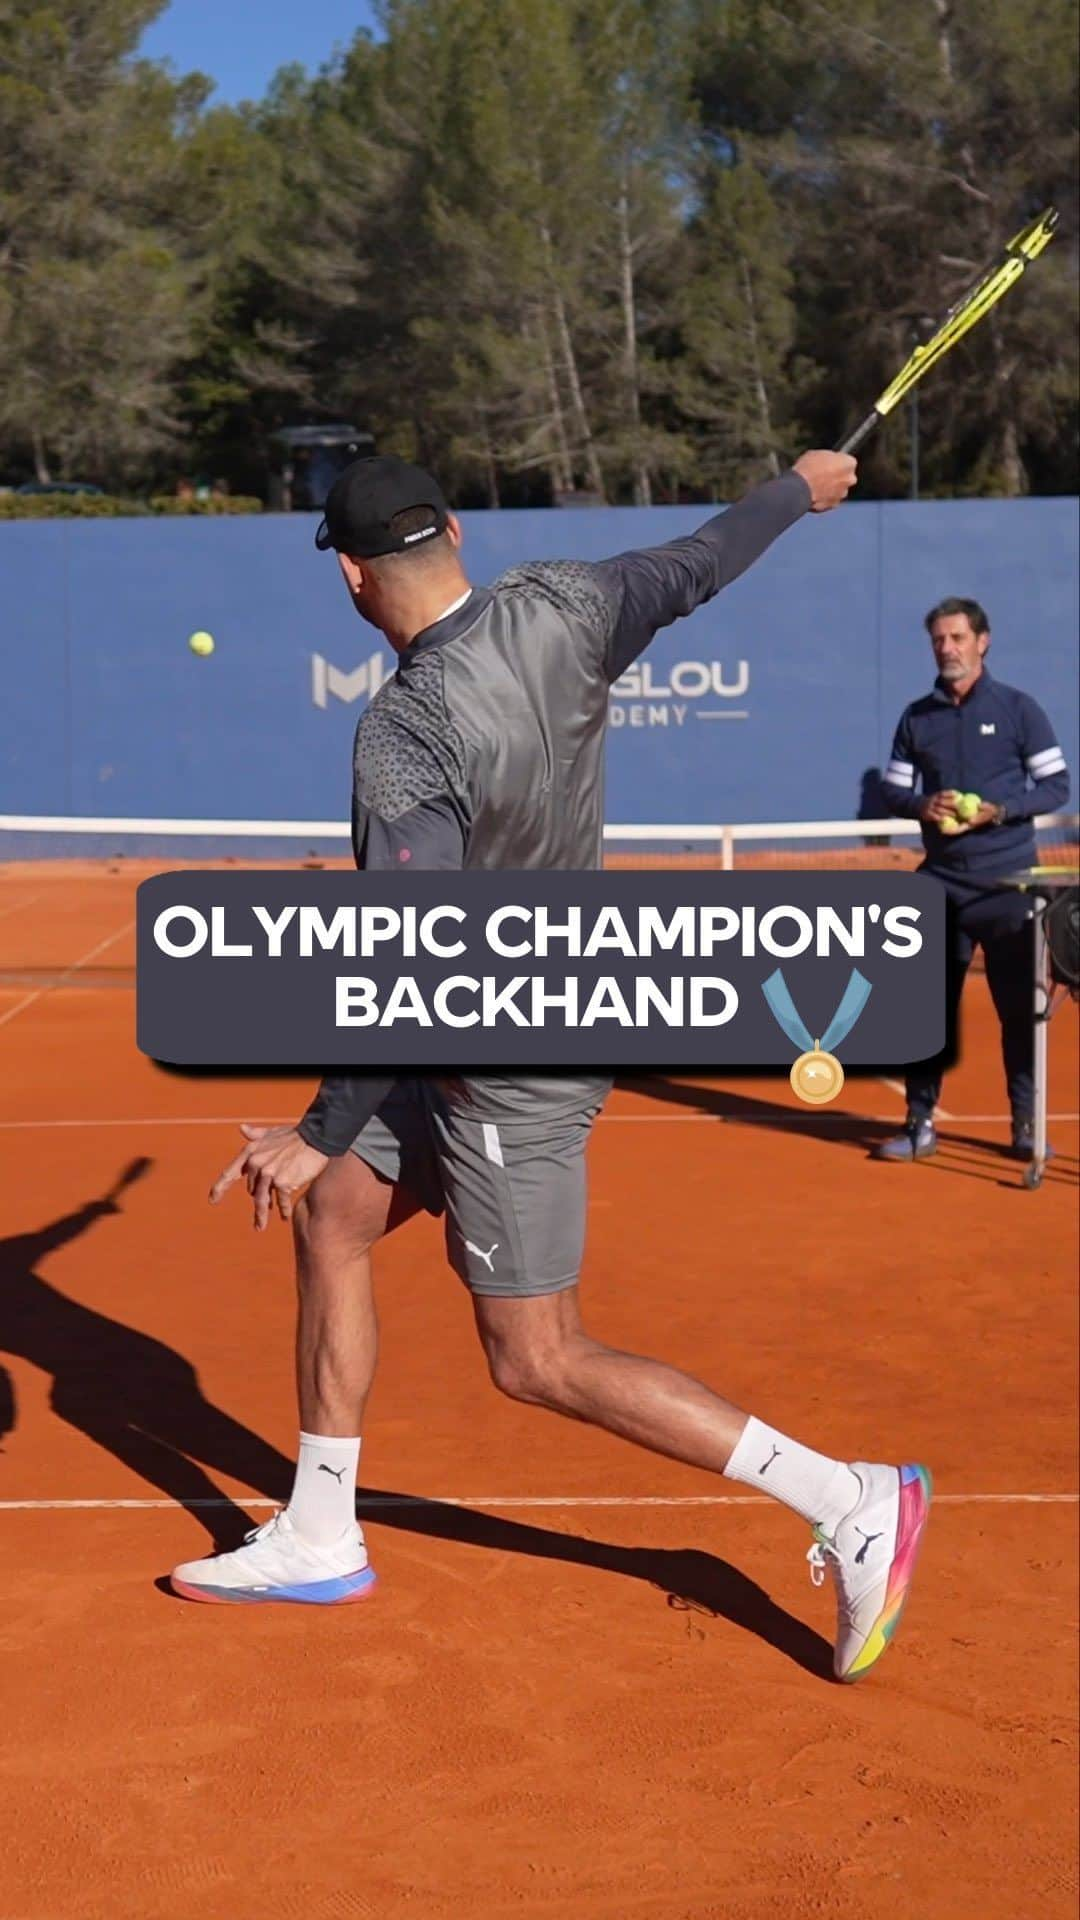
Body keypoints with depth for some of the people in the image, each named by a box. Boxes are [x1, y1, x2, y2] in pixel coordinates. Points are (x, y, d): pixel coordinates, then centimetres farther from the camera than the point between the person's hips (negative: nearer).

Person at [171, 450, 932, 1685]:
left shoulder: (405, 736, -29)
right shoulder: (559, 608, -8)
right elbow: (694, 567, 9)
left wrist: (322, 1132, -24)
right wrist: (799, 488, 28)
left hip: (512, 1067, -9)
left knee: (539, 1366, 0)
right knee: (329, 1217, 17)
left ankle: (853, 1503, 1)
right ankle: (318, 1539, 27)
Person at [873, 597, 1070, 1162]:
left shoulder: (1018, 709, -1)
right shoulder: (917, 717, 8)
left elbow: (1055, 784, -1)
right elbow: (892, 790, 11)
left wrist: (1000, 811, -17)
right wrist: (922, 806, -11)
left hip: (1006, 882, -3)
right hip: (941, 881, 3)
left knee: (1018, 1004, 1)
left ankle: (1026, 1122, 11)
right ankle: (920, 1122, 10)